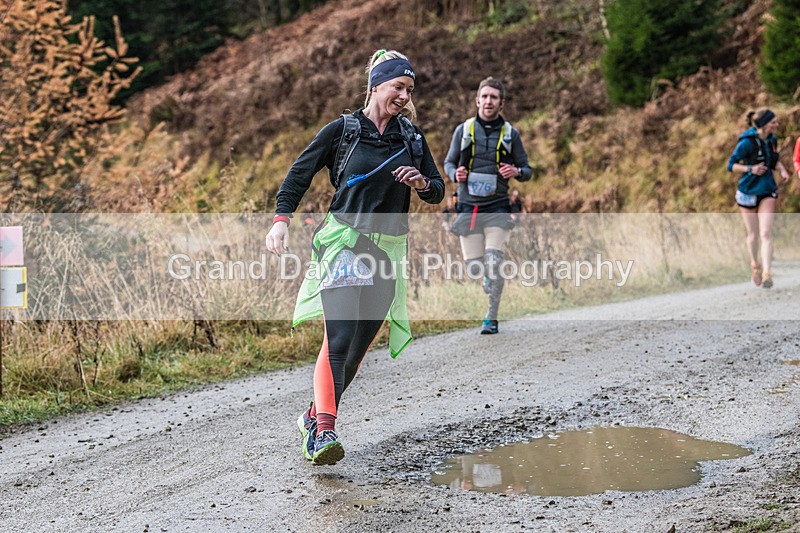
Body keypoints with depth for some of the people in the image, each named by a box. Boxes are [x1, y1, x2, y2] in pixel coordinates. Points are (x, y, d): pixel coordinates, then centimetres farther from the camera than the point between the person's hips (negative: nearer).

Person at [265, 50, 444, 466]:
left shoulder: (411, 137, 13)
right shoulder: (342, 130, 1)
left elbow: (438, 193, 17)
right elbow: (300, 173, 5)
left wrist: (423, 183, -6)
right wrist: (281, 218, -8)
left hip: (388, 252, 5)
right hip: (344, 243, -4)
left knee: (359, 346, 4)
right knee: (340, 337, -20)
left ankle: (313, 417, 20)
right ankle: (323, 431, -26)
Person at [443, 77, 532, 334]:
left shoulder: (510, 134, 4)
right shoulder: (463, 130, 6)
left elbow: (526, 170, 10)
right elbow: (449, 162, 16)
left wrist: (516, 172, -14)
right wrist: (455, 174, -7)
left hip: (497, 208, -1)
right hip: (469, 207, 1)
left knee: (494, 263, -13)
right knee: (474, 268, 0)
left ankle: (492, 318, 0)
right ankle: (489, 282, 36)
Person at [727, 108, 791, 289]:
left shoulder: (772, 139, -1)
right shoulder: (747, 142, -18)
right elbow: (731, 165, -12)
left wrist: (782, 169, -3)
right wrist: (750, 169, -26)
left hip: (767, 192, 3)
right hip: (749, 191, -3)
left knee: (766, 233, -9)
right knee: (753, 235, 10)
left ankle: (767, 273, -12)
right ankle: (754, 264, 36)